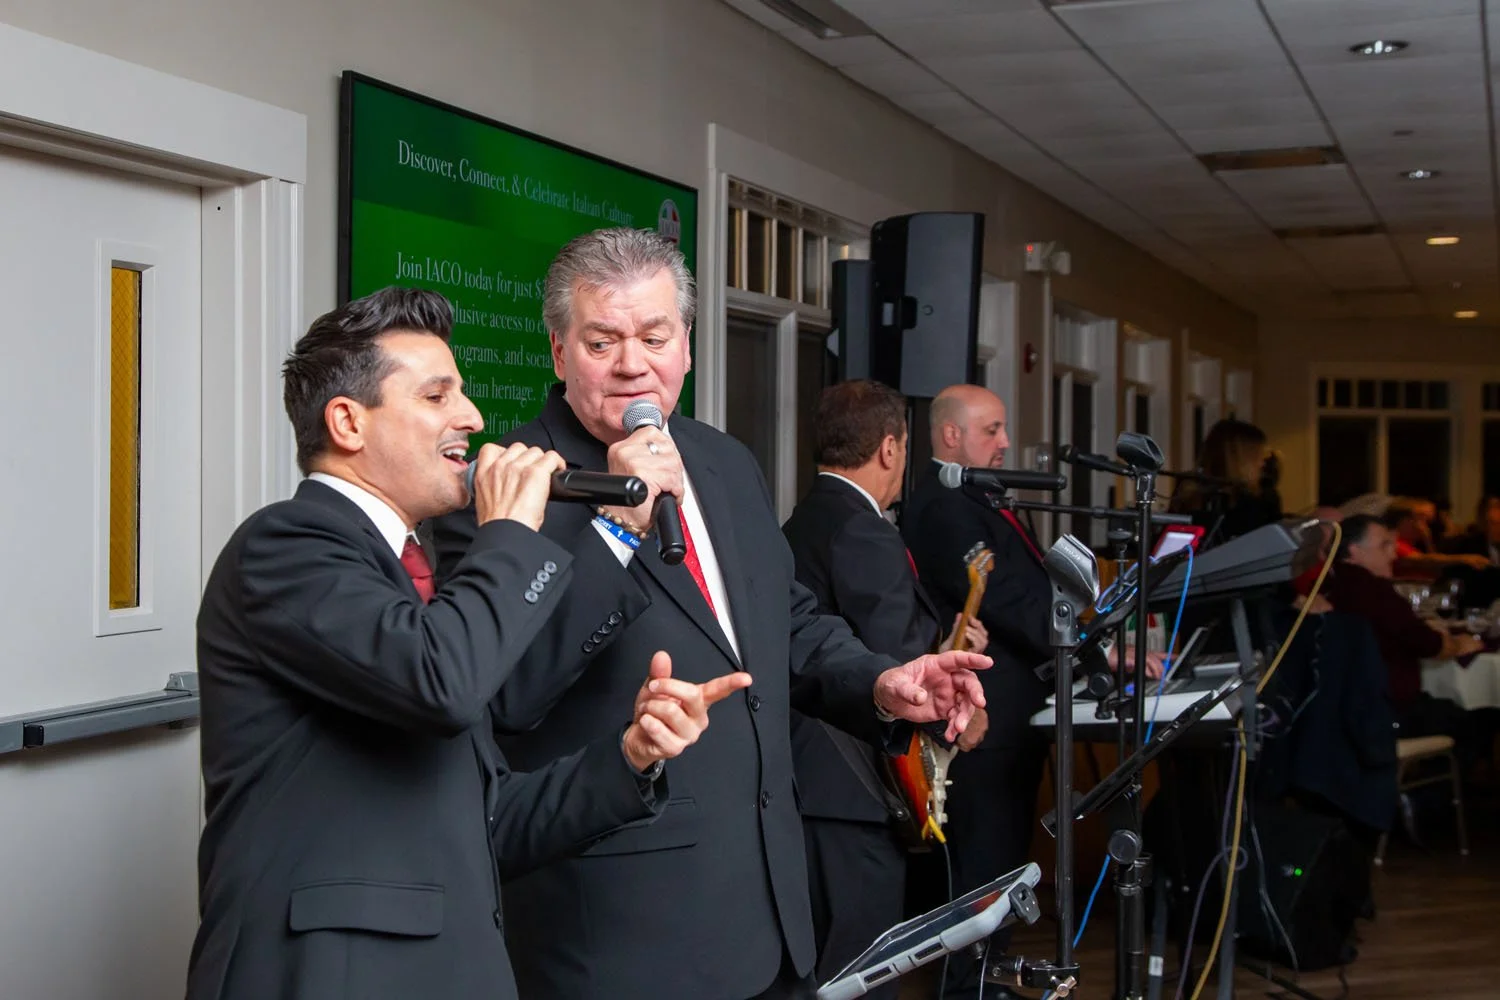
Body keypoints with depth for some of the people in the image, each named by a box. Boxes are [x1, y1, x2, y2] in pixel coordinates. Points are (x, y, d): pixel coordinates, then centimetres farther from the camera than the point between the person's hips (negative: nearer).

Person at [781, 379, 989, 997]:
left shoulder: (800, 525, 15)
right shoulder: (865, 532, -16)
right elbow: (894, 666, -23)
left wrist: (938, 642, 16)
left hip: (805, 776, 10)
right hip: (850, 785, -10)